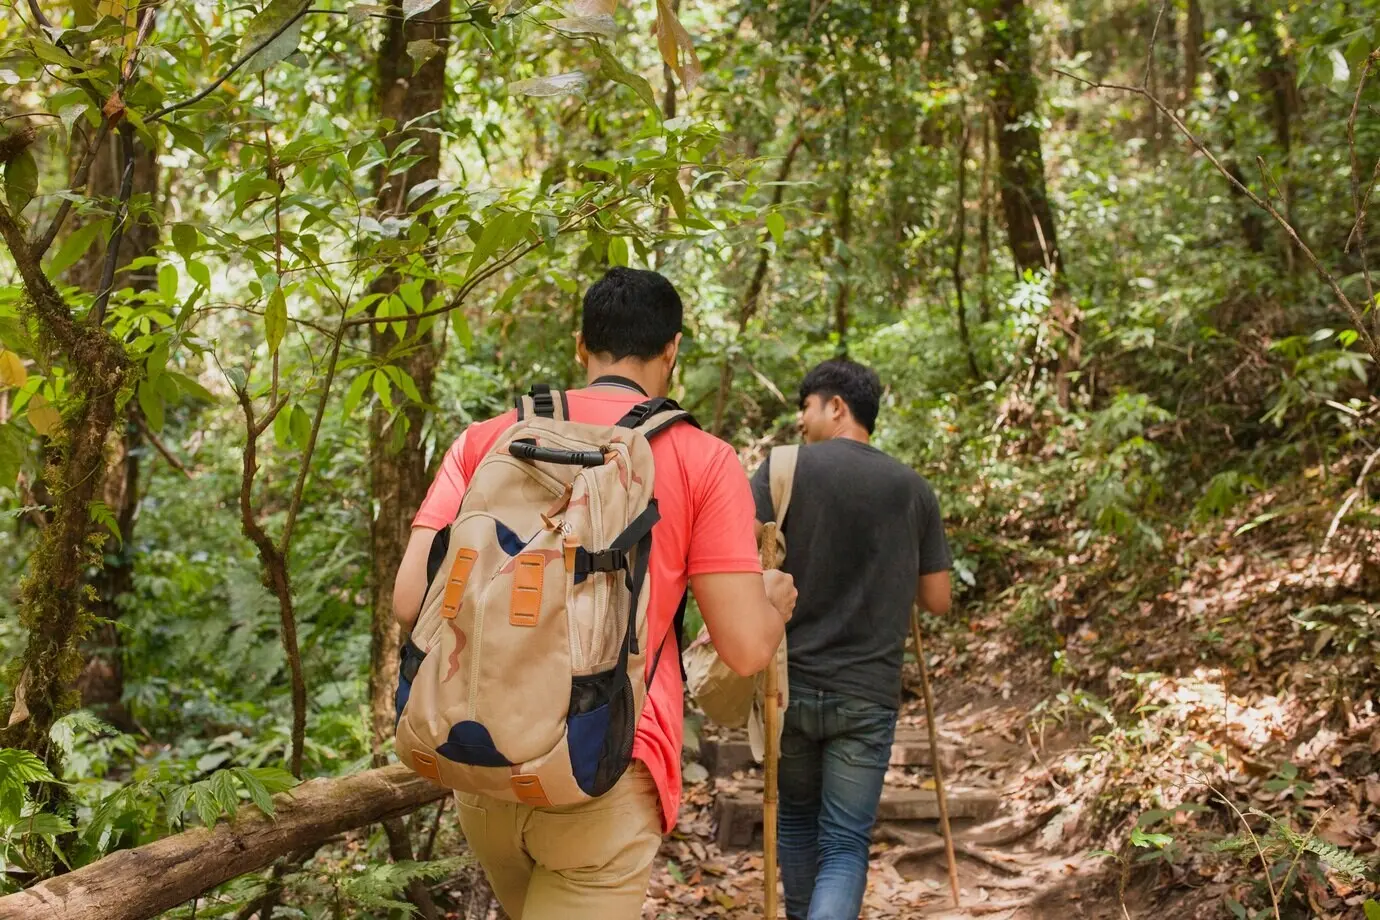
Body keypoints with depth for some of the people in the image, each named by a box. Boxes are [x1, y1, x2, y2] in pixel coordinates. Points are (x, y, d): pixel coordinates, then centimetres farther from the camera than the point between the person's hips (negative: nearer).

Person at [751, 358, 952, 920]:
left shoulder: (784, 470, -5)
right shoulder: (914, 489, 3)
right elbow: (937, 601, 7)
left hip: (789, 682, 0)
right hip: (869, 694, 0)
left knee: (797, 817, 22)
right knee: (846, 845, 3)